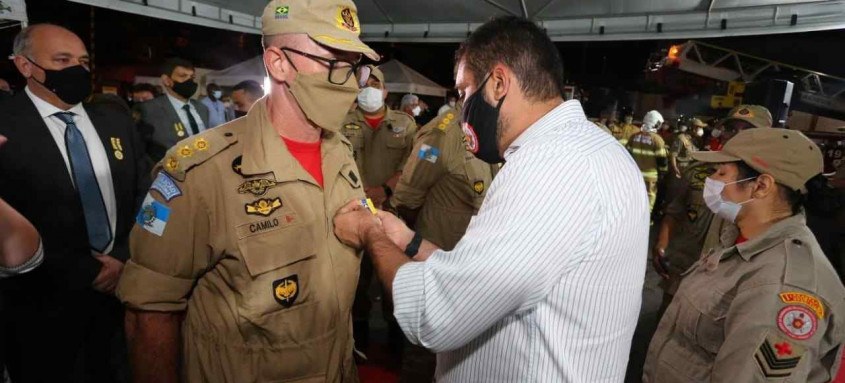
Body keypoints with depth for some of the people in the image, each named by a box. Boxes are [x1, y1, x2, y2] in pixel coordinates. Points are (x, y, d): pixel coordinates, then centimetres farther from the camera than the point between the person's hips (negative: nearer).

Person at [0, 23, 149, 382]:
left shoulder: (117, 122, 6)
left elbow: (144, 196, 8)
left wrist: (124, 258, -5)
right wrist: (87, 272, -13)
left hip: (126, 285, 4)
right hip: (47, 299, -3)